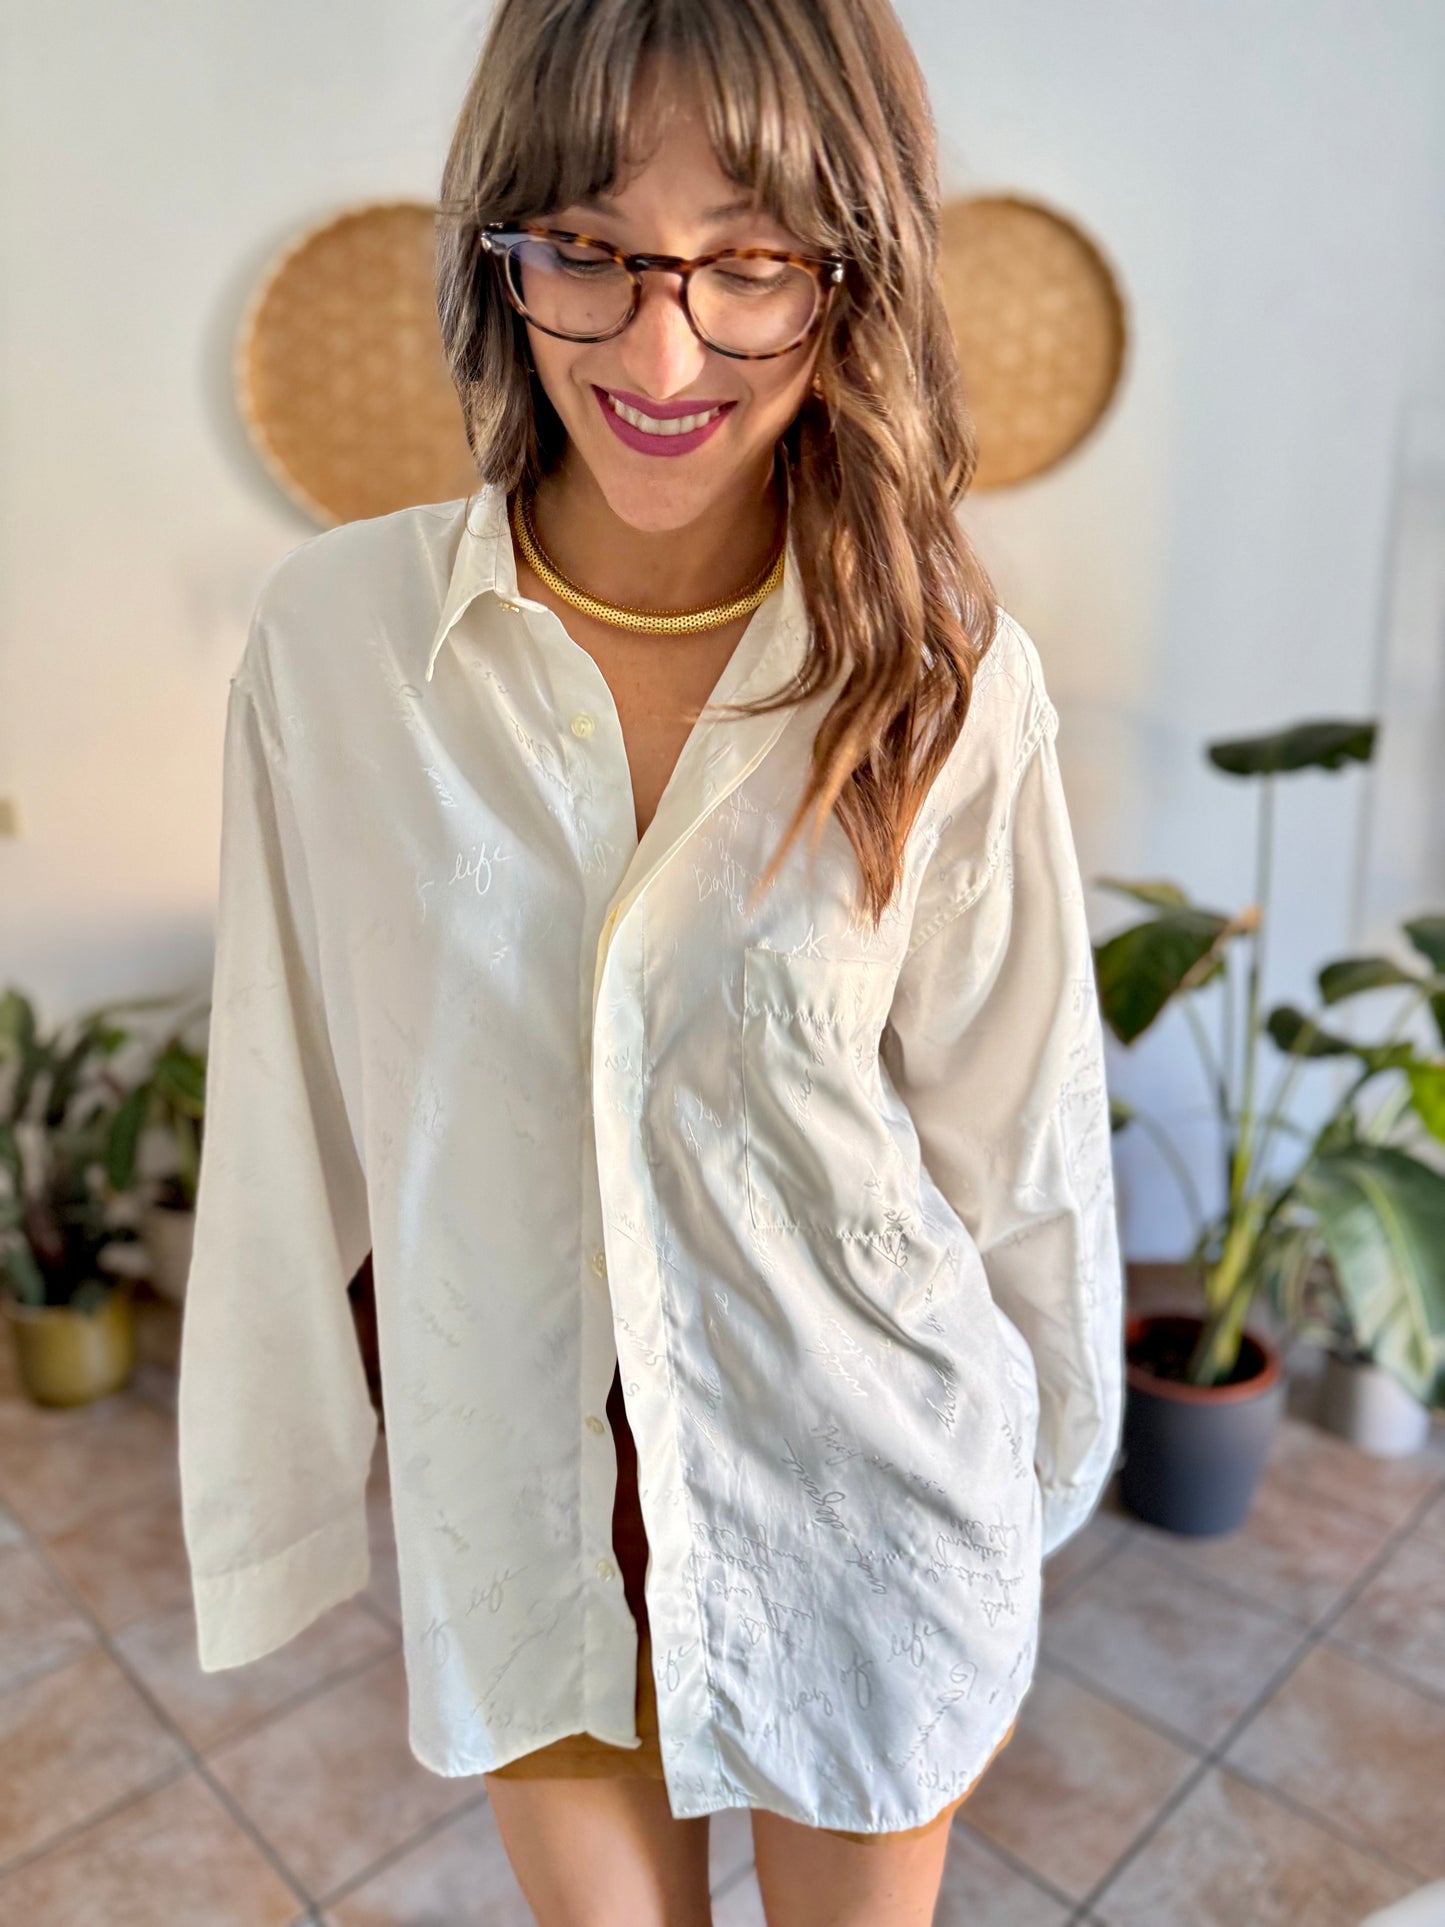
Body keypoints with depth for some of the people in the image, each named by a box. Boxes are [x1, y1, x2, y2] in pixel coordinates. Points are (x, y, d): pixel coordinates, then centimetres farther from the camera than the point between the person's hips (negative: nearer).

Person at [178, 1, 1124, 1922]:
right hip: (518, 1495, 1)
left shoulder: (953, 682, -15)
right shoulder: (334, 632, -14)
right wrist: (281, 1496, 3)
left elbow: (1016, 1145, -6)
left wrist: (1041, 1473, 7)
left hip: (866, 1492, 0)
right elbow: (292, 1114, -6)